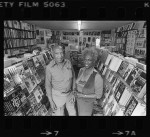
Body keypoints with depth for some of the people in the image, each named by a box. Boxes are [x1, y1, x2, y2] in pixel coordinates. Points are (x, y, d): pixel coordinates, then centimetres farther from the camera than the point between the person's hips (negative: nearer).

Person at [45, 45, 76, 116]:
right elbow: (48, 85, -13)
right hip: (57, 95, -4)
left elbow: (72, 77, -1)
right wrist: (51, 101, -11)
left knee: (73, 113, 21)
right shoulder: (49, 67, -21)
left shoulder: (68, 63, -11)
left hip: (69, 93, 4)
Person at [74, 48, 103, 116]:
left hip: (87, 103, -6)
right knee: (80, 113, 29)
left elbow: (98, 95, -21)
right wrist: (76, 92, -11)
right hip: (79, 100, 6)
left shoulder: (97, 77, -31)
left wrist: (83, 95, -25)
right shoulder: (81, 70, -10)